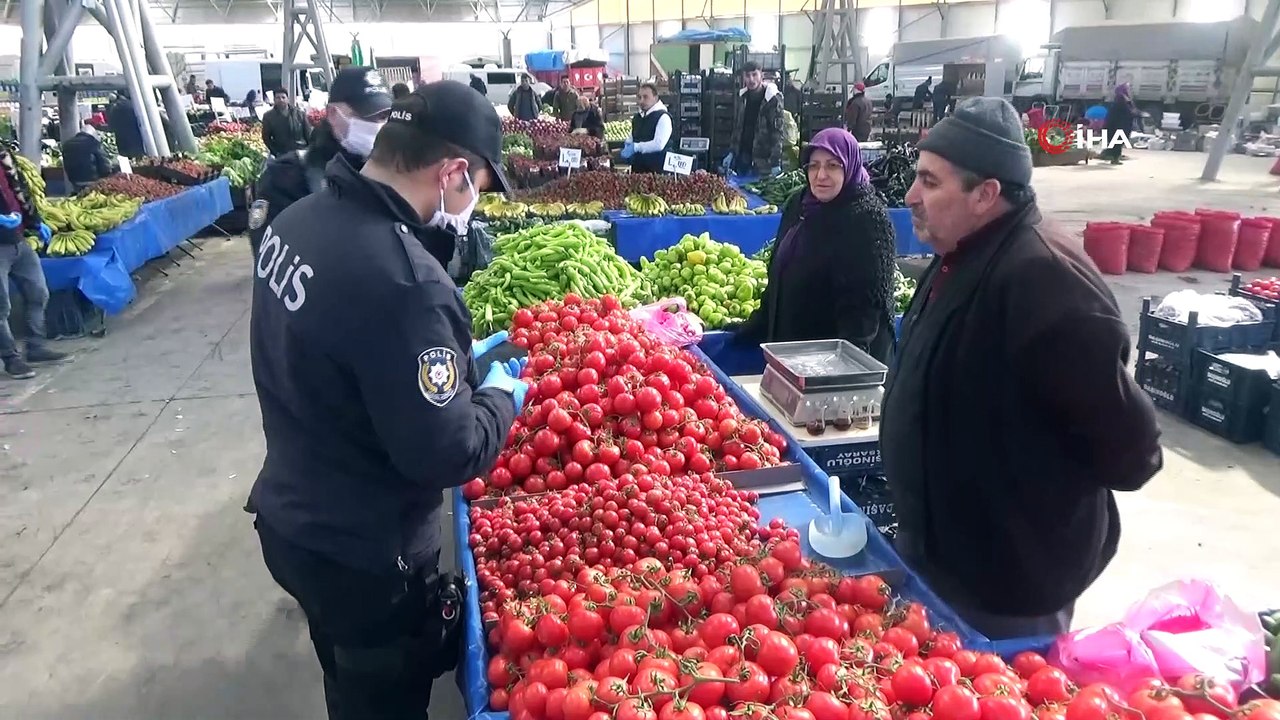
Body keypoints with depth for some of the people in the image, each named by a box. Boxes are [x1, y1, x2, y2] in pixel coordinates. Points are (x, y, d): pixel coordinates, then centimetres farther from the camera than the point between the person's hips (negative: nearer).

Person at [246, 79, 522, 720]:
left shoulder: (300, 218, -5)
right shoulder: (401, 276, -33)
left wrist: (451, 355, 11)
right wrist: (501, 396, -8)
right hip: (363, 554, -8)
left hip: (290, 516, 8)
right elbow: (444, 454, -27)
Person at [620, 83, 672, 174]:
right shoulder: (637, 117, 14)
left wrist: (635, 147, -20)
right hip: (637, 168, 7)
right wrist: (627, 148, 4)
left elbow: (659, 144, -22)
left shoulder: (663, 117, -11)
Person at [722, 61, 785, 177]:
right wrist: (732, 153, 10)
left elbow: (778, 131, -14)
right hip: (742, 156, 5)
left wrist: (776, 163, -20)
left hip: (764, 160, -5)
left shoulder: (773, 98, -10)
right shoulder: (742, 97, 8)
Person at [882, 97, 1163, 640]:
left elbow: (1123, 438, -27)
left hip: (1009, 579, -9)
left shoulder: (1041, 277, -29)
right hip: (940, 549, 10)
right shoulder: (963, 260, 4)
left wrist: (1049, 491, -9)